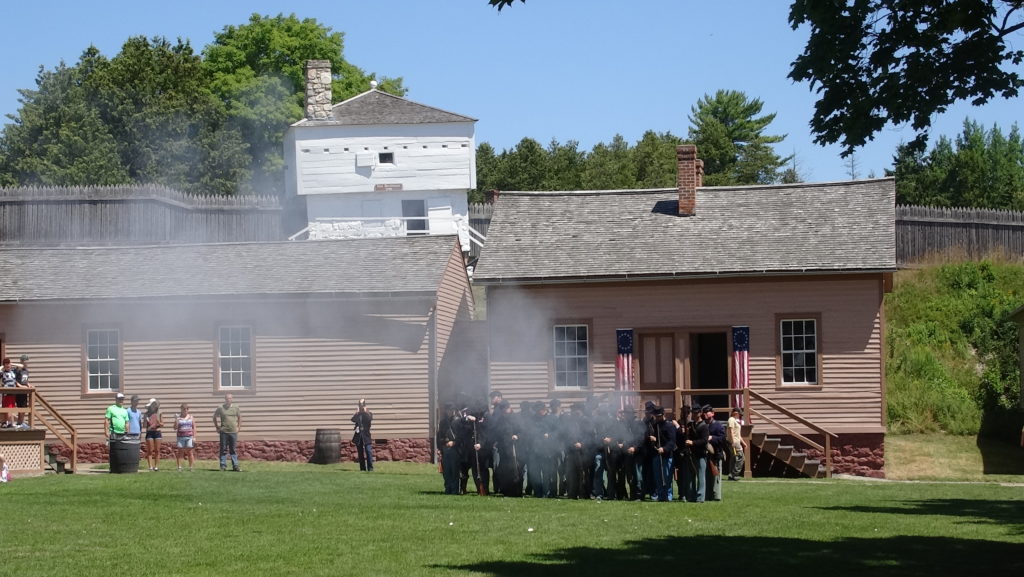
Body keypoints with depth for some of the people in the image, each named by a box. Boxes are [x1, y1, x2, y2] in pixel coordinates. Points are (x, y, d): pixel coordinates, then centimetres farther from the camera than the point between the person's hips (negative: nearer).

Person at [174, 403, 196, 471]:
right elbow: (175, 428, 0)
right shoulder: (178, 417, 4)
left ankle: (191, 467, 2)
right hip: (181, 437, 0)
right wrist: (176, 420, -16)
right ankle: (179, 467, 1)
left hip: (189, 437, 0)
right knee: (180, 452, -1)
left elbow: (194, 427, 8)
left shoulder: (191, 417, 7)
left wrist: (194, 437, 1)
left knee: (190, 452, -2)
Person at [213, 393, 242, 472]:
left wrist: (238, 427, 10)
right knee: (223, 449, 0)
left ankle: (235, 465, 9)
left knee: (234, 449, 5)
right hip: (224, 432, -2)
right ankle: (223, 466, 5)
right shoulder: (220, 408, 1)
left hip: (233, 432, 2)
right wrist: (217, 427, 6)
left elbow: (239, 417, 19)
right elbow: (215, 417, 11)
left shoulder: (236, 408, 6)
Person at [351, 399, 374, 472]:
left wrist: (365, 411, -10)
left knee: (368, 451, -12)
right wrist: (357, 412, -10)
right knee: (360, 453, 5)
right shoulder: (357, 414, 12)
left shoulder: (368, 414, 7)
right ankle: (362, 468, 11)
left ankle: (370, 468, -12)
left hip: (366, 435, -3)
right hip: (358, 435, 3)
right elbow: (353, 420, -5)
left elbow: (369, 419, -13)